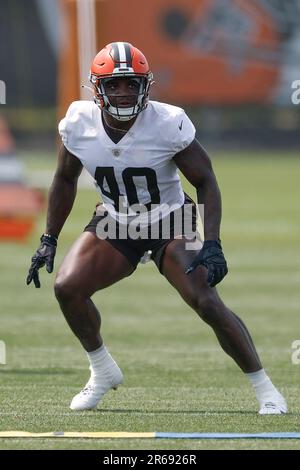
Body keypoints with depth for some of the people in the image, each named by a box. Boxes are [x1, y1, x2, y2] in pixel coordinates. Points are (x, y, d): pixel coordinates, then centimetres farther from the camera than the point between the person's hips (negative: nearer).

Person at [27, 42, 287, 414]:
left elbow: (205, 181, -14)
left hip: (171, 221, -3)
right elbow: (65, 179, 5)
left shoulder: (169, 124, -24)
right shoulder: (79, 125, -14)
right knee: (67, 287, -17)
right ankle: (102, 371, 6)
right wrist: (48, 240, 3)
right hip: (115, 223, 3)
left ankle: (264, 388, -4)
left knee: (207, 303, -19)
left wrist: (212, 245, -23)